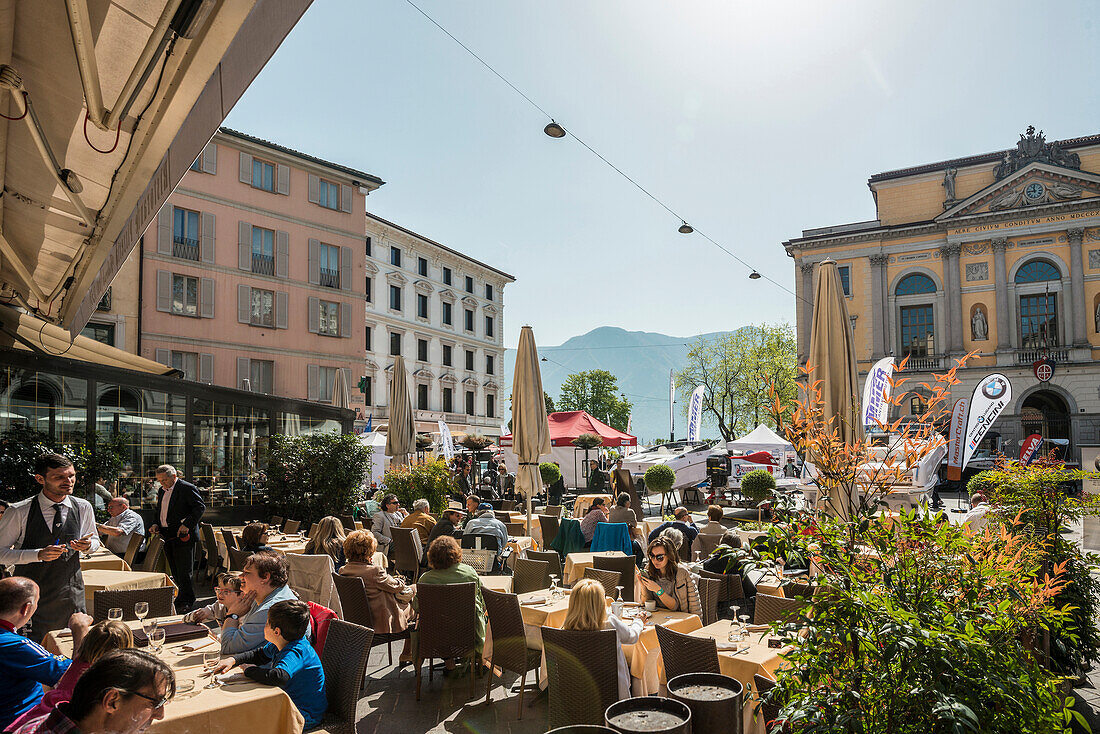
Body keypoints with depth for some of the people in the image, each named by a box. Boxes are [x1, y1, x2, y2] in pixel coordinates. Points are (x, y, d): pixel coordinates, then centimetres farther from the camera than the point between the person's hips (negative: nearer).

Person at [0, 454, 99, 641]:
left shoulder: (83, 508, 1)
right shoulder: (19, 512, -10)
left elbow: (94, 540, 14)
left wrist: (88, 545, -9)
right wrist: (38, 554, -22)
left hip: (72, 595, 3)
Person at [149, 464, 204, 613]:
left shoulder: (187, 488, -9)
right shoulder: (162, 491, 16)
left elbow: (200, 507, -13)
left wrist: (187, 524, -21)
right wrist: (157, 525, 8)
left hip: (183, 535, -8)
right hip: (168, 536, 8)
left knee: (184, 571, -6)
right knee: (175, 571, 11)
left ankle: (187, 602, 3)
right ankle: (181, 599, 21)